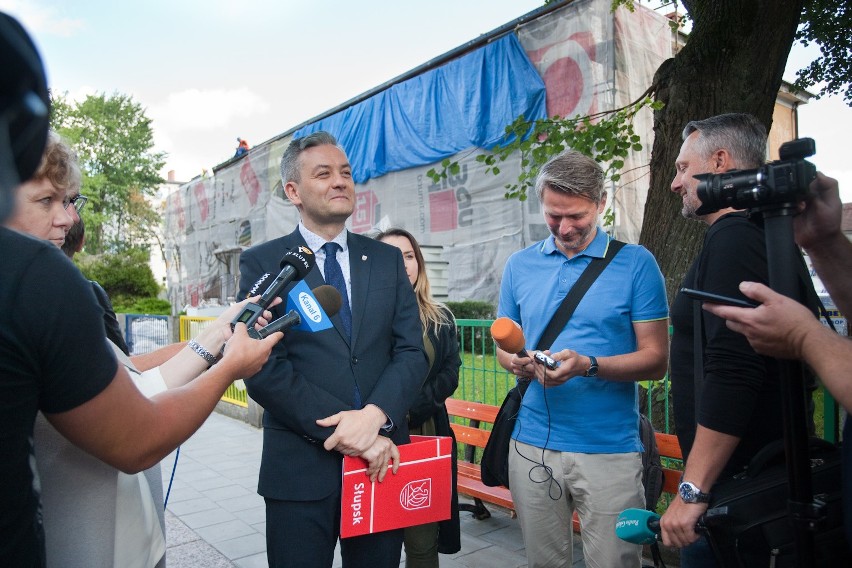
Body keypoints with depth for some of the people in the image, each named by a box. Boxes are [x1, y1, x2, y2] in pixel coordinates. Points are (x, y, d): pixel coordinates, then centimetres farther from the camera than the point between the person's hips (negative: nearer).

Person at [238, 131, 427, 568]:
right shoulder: (262, 263, -2)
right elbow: (264, 371, -11)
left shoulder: (387, 259, 7)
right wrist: (345, 434, -16)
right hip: (301, 469, -3)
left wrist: (375, 415, -17)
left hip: (383, 462, 3)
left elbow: (411, 351, 1)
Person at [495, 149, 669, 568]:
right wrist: (517, 361, -10)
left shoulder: (635, 263, -3)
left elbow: (656, 359, -5)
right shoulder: (520, 265, 6)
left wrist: (588, 365, -21)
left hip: (609, 449, -3)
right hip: (532, 443, 3)